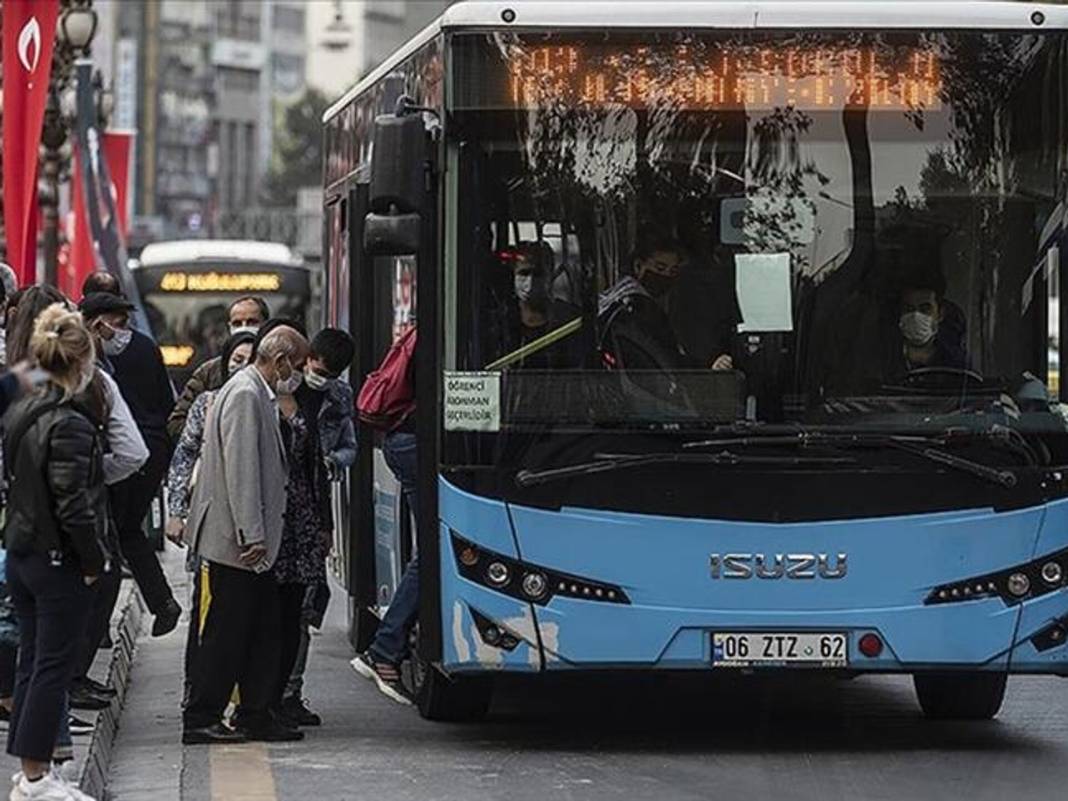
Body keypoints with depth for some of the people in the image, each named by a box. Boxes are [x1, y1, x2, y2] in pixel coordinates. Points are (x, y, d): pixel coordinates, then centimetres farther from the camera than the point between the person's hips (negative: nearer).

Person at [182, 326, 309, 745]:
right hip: (236, 538, -10)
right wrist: (251, 536, -23)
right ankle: (200, 720, 0)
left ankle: (258, 716, 15)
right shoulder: (245, 395, -15)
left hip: (252, 540, 10)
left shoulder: (260, 395, 17)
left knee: (263, 630, 11)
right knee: (226, 632, -5)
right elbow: (240, 469, -21)